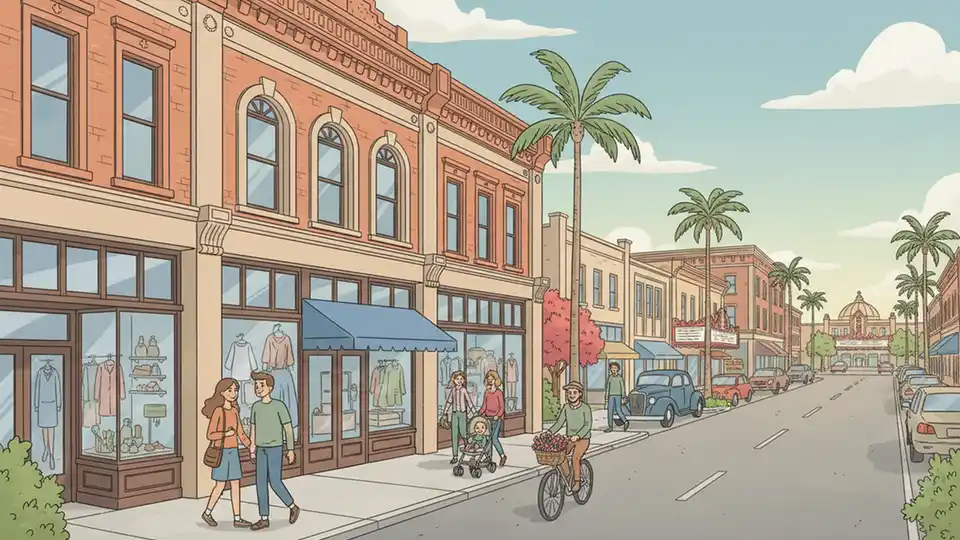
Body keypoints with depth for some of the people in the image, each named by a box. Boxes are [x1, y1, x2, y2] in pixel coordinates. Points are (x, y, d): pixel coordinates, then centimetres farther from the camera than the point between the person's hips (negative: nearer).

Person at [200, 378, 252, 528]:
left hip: (233, 452, 7)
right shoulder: (218, 411, -12)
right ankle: (207, 512, 23)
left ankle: (237, 519, 8)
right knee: (220, 485, 0)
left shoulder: (234, 411, 8)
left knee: (235, 485, 4)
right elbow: (210, 435, -14)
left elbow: (241, 434, 11)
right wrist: (226, 433, -27)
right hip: (221, 452, -7)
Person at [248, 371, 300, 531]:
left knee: (275, 483, -6)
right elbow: (253, 429, 11)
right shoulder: (255, 407, 4)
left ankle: (293, 507, 16)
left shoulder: (279, 406, -12)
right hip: (261, 450, 6)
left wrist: (290, 450, -9)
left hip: (275, 449, -6)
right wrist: (252, 450, 11)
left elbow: (288, 428, -9)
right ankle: (264, 519, 9)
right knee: (261, 483, 3)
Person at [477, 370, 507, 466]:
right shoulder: (486, 392, 9)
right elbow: (484, 406, 12)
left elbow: (502, 407, -8)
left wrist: (497, 415, -22)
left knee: (494, 438, -16)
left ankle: (502, 456, 1)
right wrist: (479, 415, -1)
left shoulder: (499, 392, -5)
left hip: (497, 418, -5)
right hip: (487, 417, 5)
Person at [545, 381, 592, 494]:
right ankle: (567, 479, -1)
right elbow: (559, 422, 2)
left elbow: (588, 424, -19)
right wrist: (549, 433, -13)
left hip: (583, 439, -4)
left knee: (575, 458, -27)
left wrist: (578, 435, -33)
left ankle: (577, 482, -8)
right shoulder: (566, 407, 1)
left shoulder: (585, 408, -11)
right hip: (569, 438, 4)